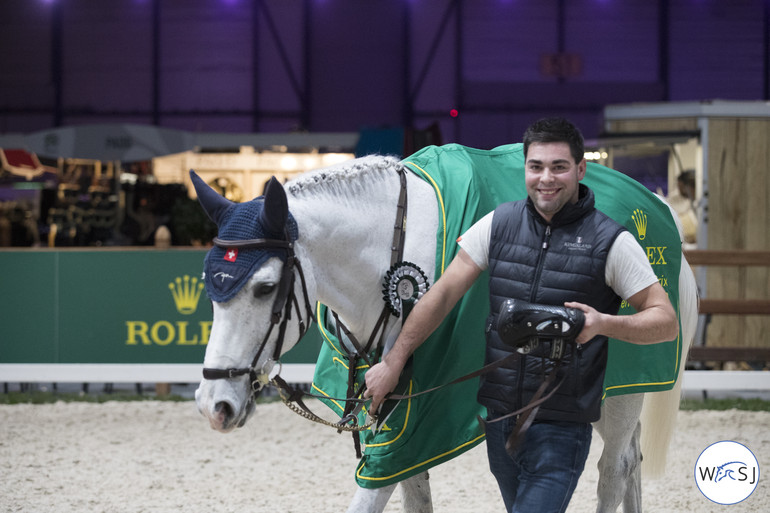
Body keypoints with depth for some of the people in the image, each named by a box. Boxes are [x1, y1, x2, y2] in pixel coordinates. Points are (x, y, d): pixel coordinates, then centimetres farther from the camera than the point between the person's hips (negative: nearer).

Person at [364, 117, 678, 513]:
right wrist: (393, 362, 6)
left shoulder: (611, 242, -7)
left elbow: (666, 321, -7)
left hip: (561, 425, -5)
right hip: (498, 417, 5)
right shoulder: (498, 224, 4)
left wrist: (603, 323, -24)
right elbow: (443, 294, 8)